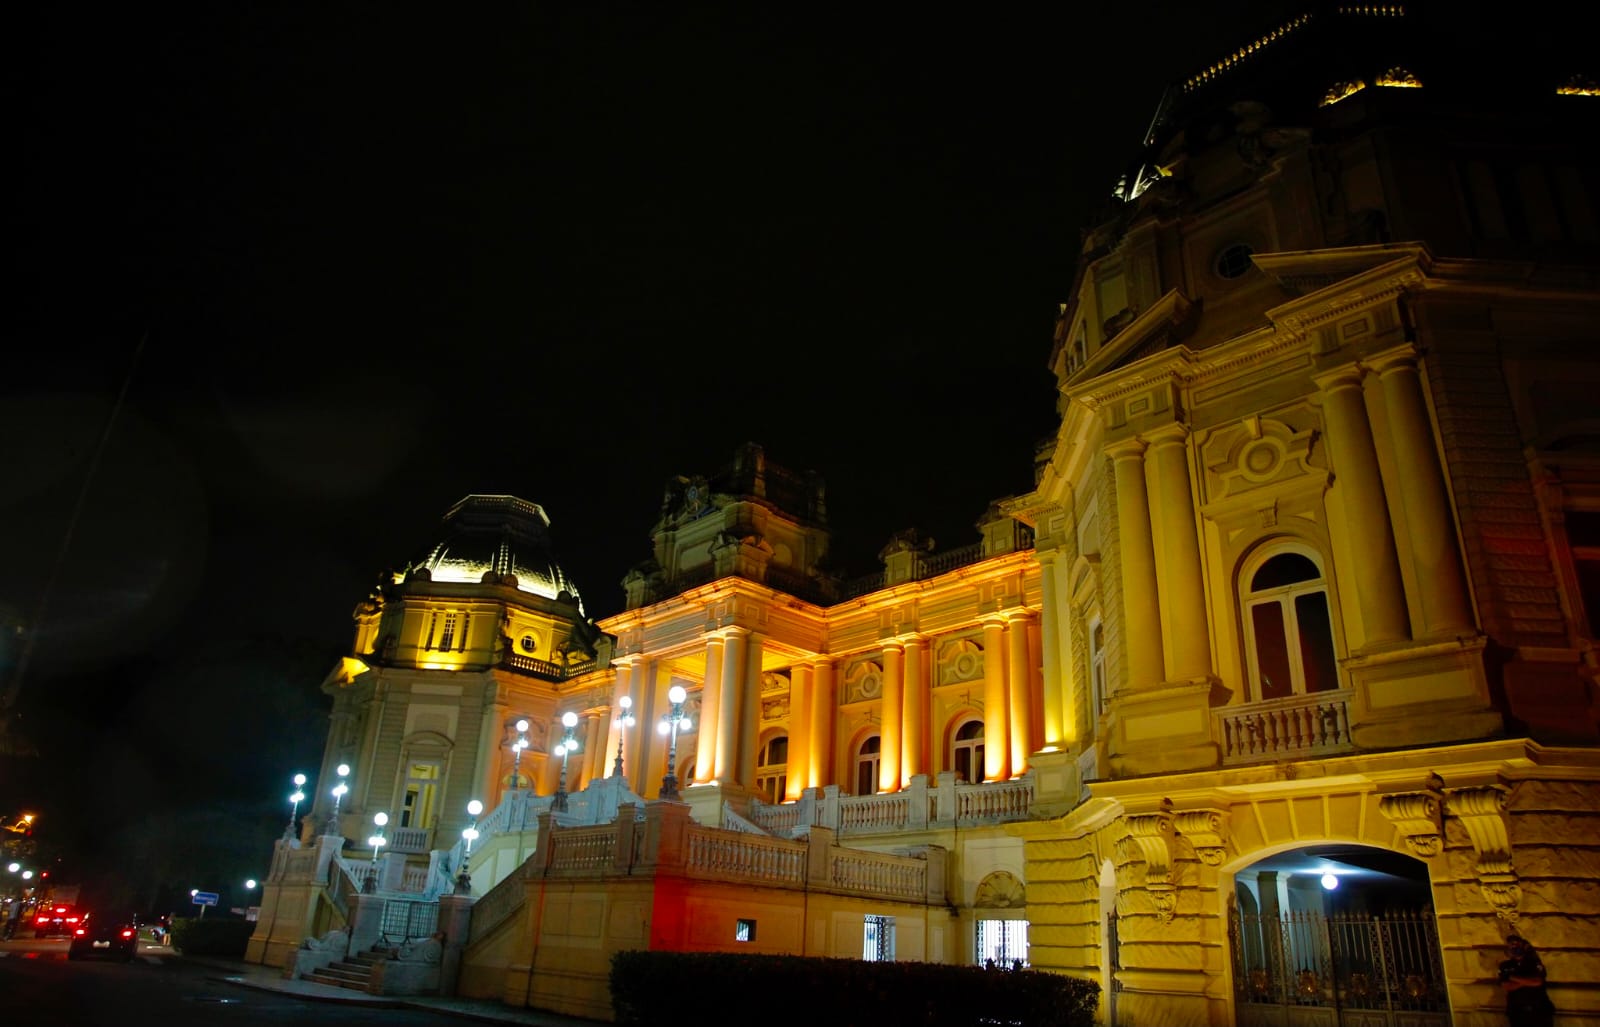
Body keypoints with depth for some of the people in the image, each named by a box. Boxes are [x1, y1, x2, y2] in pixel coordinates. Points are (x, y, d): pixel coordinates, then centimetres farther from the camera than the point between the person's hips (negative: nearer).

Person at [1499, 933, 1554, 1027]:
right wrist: (1528, 981, -7)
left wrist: (1515, 979, -4)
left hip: (1539, 1009, -1)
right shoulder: (1505, 965, 7)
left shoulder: (1534, 962, 4)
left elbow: (1538, 981, -10)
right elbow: (1507, 986, -5)